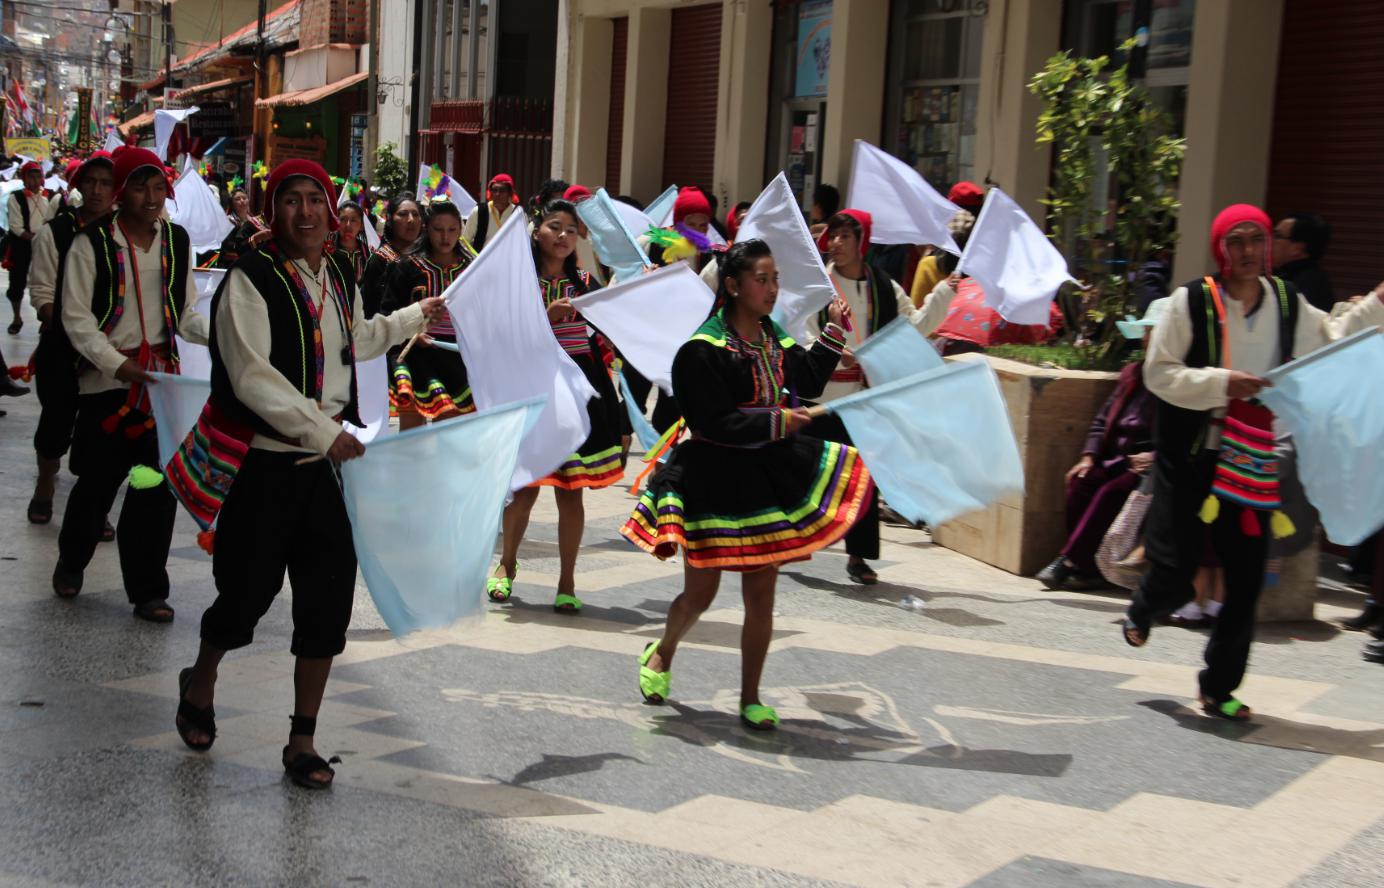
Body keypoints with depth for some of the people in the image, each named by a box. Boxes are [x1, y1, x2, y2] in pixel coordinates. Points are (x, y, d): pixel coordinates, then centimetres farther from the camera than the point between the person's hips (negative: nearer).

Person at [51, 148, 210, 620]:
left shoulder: (176, 240, 6)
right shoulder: (93, 243, -7)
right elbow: (77, 317, -8)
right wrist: (116, 363, -18)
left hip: (163, 376, 3)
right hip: (106, 380, -3)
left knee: (160, 483, 2)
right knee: (98, 480, 4)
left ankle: (147, 589, 14)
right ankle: (71, 560, 33)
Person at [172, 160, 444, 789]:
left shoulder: (339, 279, 11)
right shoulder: (251, 280, -11)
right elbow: (252, 377, -19)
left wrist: (418, 316, 42)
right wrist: (322, 432, -22)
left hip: (328, 460, 6)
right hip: (263, 461, -6)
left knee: (329, 596, 2)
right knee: (249, 589, 3)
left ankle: (303, 741, 14)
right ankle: (200, 686, 36)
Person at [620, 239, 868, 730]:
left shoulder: (773, 339, 6)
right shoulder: (702, 350, -17)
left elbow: (808, 381, 22)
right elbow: (713, 423, -21)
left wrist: (834, 331, 15)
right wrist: (777, 421, -20)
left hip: (767, 477, 6)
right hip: (715, 481, -6)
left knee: (761, 596, 7)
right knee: (700, 593, 5)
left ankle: (750, 700, 20)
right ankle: (661, 654, 38)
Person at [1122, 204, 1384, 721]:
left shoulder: (1287, 303, 5)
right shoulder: (1192, 301, -10)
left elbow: (1331, 342, 23)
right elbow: (1158, 372, -10)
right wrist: (1220, 382, -21)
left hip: (1252, 463, 4)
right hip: (1190, 459, -4)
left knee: (1245, 584, 4)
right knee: (1173, 577, -6)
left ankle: (1219, 688, 19)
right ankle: (1142, 611, 32)